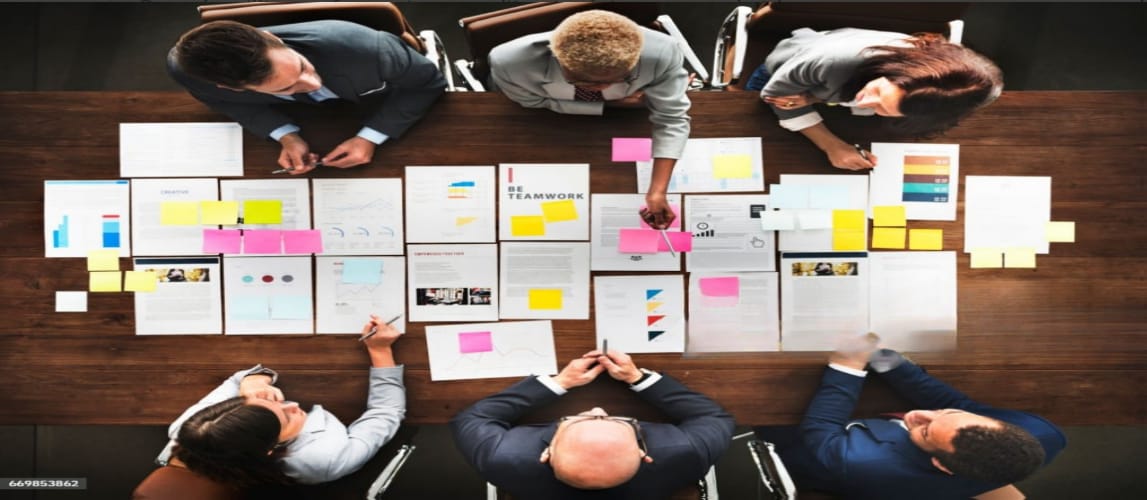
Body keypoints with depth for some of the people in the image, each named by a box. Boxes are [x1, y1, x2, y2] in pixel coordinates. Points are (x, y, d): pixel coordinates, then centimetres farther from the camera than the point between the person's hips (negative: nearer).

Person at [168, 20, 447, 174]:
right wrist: (286, 136, -32)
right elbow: (224, 100, -14)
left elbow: (427, 83, -30)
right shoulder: (186, 68, -39)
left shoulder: (362, 49, -49)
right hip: (308, 111, 2)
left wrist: (370, 137, -38)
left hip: (385, 94, -2)